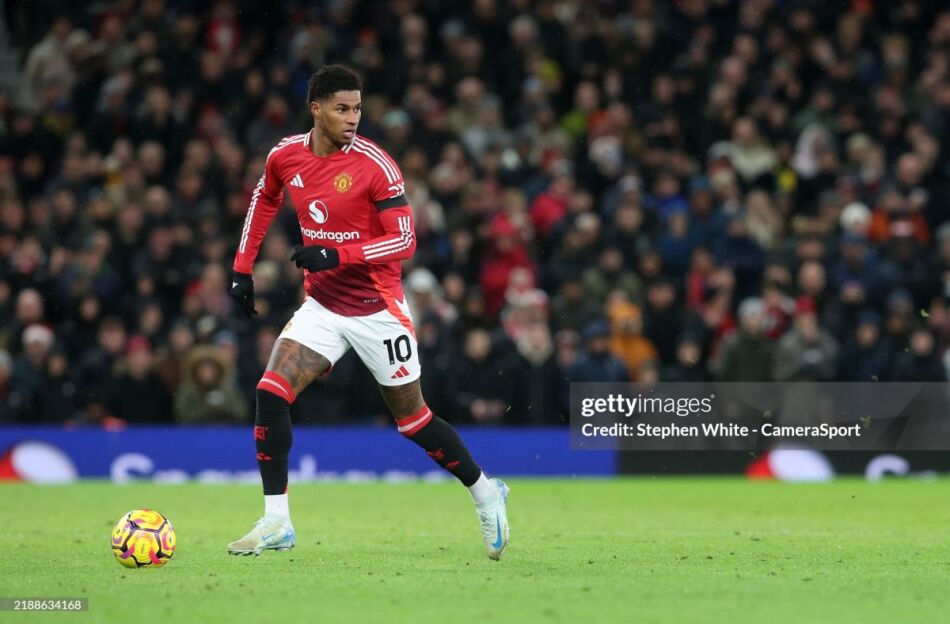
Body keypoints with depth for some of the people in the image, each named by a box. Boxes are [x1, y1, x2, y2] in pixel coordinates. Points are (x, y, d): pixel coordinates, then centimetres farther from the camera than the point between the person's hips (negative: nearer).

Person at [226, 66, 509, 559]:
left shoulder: (375, 164, -17)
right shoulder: (286, 156, -2)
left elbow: (404, 240, -19)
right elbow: (263, 201, 19)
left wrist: (338, 254, -30)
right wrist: (242, 269, 15)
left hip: (377, 309, -4)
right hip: (322, 305, 4)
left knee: (412, 419, 3)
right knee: (270, 393, -13)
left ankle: (486, 494, 27)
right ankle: (275, 523, -7)